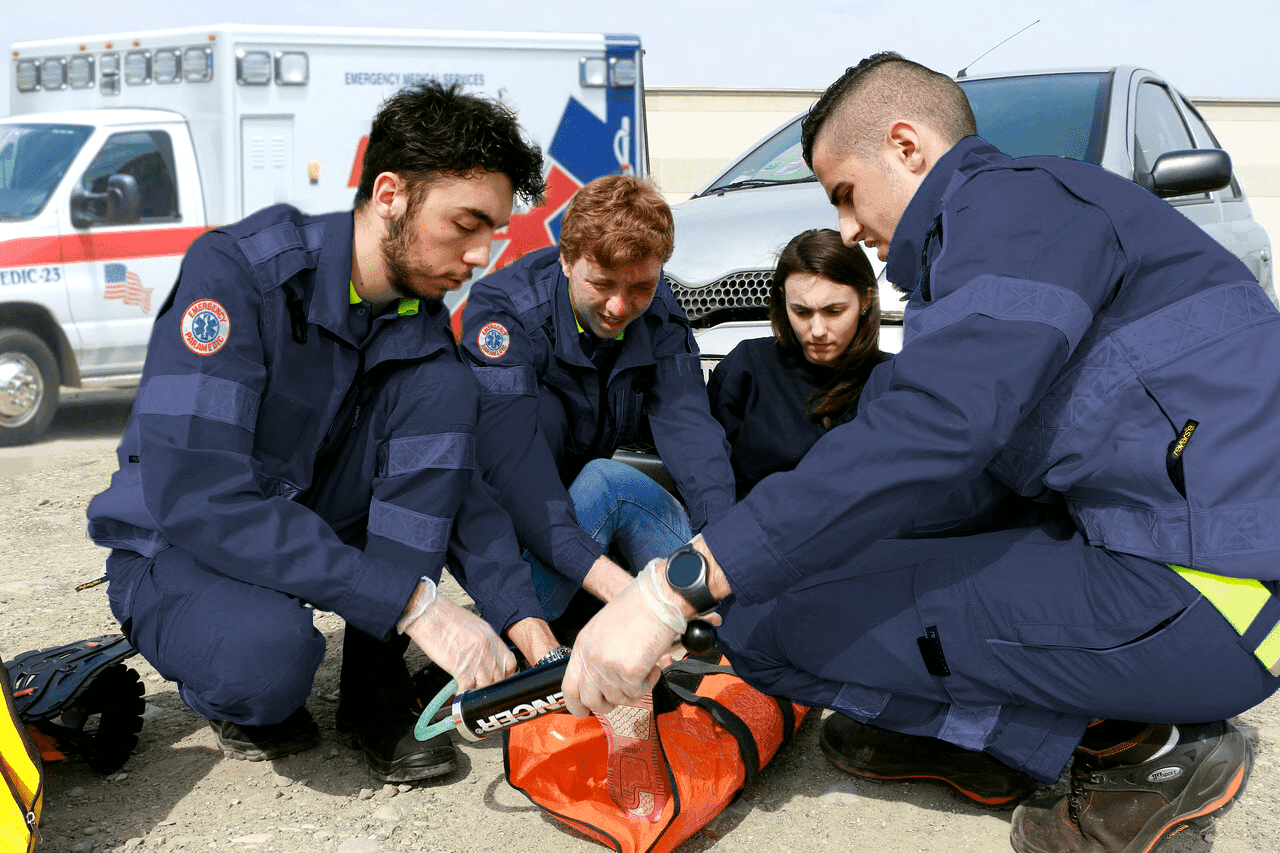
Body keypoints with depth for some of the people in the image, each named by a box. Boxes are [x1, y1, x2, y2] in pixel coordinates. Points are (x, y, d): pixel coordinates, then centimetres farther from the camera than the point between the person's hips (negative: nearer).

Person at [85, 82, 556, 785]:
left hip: (321, 530, 6)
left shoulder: (423, 325, -7)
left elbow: (460, 482, -5)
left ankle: (377, 684, -13)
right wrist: (413, 602, -40)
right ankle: (242, 696, 0)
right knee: (267, 651, -40)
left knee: (442, 384, -19)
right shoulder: (236, 271, -26)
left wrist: (527, 627, -22)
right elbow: (193, 495, -36)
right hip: (179, 549, -5)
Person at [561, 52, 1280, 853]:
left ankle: (1138, 744, -5)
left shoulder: (1019, 198, -10)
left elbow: (932, 429, -26)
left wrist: (676, 590, -26)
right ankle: (975, 744, 14)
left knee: (770, 625, -12)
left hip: (1198, 601, -10)